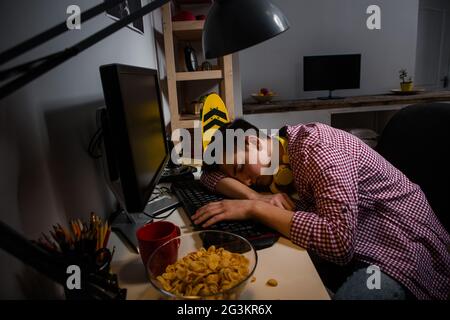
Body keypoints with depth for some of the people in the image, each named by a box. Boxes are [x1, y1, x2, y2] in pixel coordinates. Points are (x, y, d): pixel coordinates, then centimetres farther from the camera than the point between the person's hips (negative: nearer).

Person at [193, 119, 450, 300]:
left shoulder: (313, 145, -23)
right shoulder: (282, 151, 1)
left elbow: (339, 242, -32)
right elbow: (211, 175, 2)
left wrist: (255, 208, -28)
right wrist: (256, 197, -16)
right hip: (354, 247, 7)